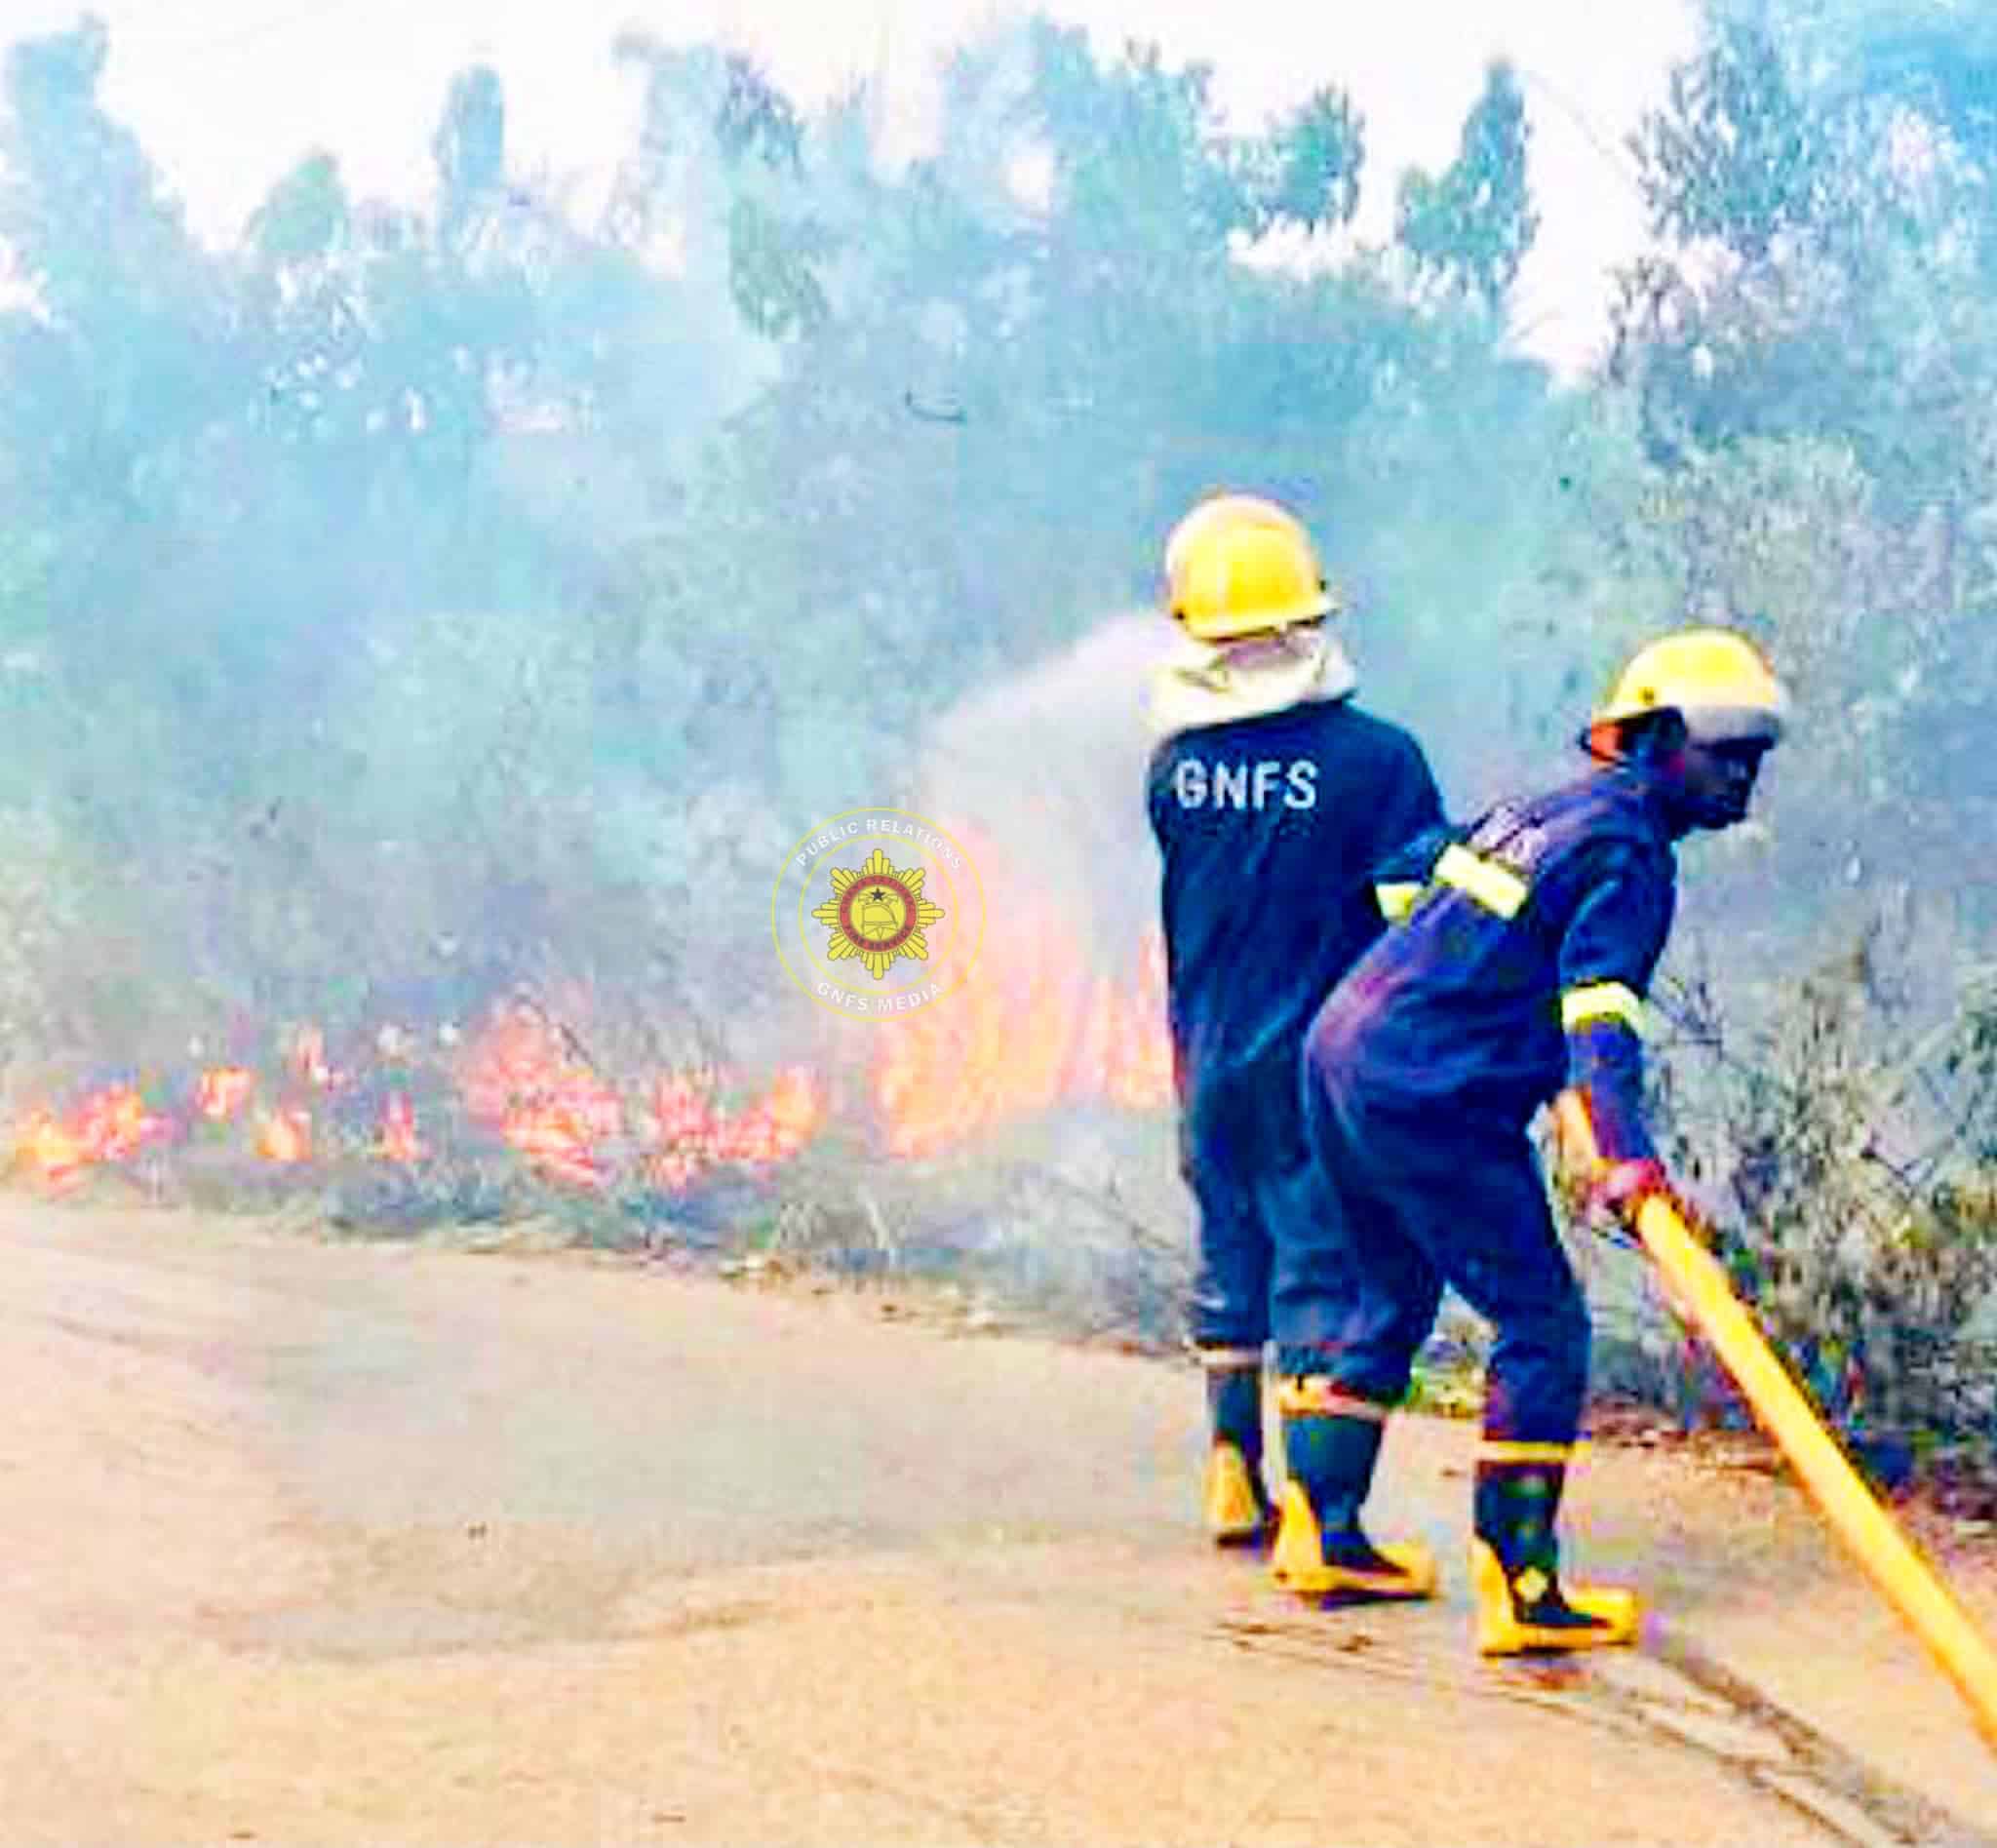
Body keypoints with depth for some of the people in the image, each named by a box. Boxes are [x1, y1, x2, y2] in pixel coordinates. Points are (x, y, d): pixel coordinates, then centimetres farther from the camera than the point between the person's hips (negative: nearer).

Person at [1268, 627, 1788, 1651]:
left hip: (1341, 1054, 10)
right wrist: (1626, 1151, -37)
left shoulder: (1542, 810, 17)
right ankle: (1518, 1585, -7)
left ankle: (1321, 1529, 31)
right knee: (1543, 1324, -4)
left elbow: (1409, 867, 31)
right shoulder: (1626, 851, -11)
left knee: (1392, 1296, 24)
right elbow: (1600, 1010, -25)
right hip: (1429, 1102, -10)